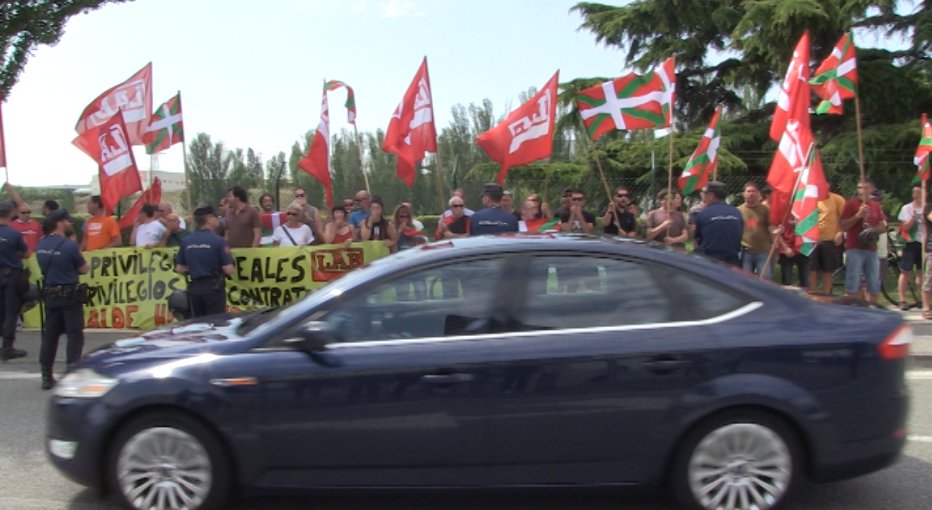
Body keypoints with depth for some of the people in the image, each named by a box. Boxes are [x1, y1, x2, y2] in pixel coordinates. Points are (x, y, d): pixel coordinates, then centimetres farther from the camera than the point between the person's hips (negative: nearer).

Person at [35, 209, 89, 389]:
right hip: (69, 294, -6)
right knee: (75, 334, 2)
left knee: (50, 334, 12)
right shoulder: (69, 245, -16)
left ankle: (46, 376, 16)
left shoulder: (41, 245, 5)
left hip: (49, 294, 6)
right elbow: (84, 269, -7)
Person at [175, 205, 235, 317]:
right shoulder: (218, 240, -12)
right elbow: (229, 270, -15)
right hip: (213, 287, -5)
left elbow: (179, 268, 7)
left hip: (194, 287, 5)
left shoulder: (186, 241, 2)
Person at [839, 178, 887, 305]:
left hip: (871, 249, 5)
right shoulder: (851, 203, 1)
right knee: (853, 284, -7)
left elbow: (883, 226, 16)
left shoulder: (876, 205, 15)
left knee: (874, 283, 6)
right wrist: (858, 215, -15)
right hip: (854, 249, -5)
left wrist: (874, 229, -4)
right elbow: (843, 226, -4)